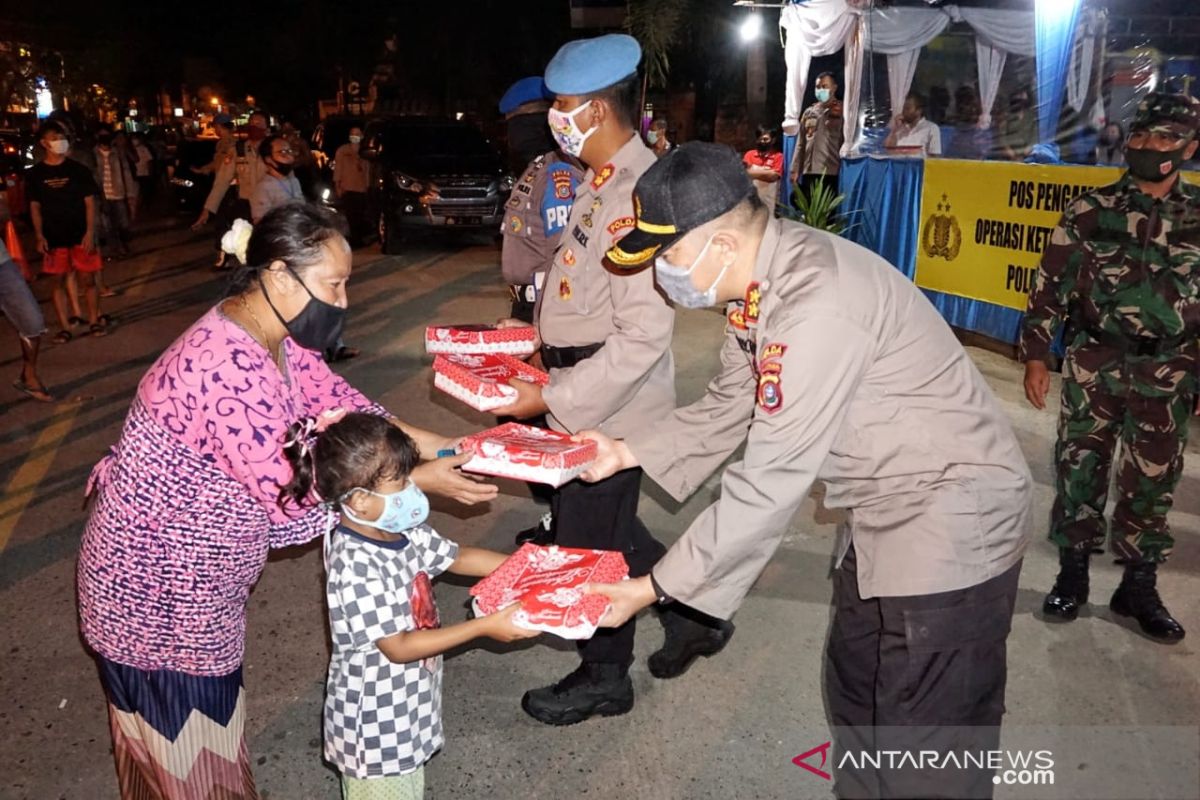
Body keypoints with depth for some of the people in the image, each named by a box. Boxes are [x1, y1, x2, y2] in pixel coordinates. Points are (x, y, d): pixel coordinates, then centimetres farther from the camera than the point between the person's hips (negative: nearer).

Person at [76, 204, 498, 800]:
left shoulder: (276, 337, -5)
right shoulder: (230, 366, -34)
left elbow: (334, 403, 4)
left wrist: (424, 441, -6)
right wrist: (419, 481, -24)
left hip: (190, 573, 9)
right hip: (156, 587, -9)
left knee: (206, 717, 28)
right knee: (187, 749, 14)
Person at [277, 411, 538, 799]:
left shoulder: (401, 531, -8)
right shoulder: (357, 569, -33)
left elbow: (457, 558, 7)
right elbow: (399, 647, -28)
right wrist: (485, 626, -26)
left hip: (407, 702, 8)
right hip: (376, 720, -8)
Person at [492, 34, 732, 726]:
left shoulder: (637, 195, -23)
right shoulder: (602, 180, 7)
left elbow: (641, 338, -27)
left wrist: (550, 398, -23)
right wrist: (542, 331, 8)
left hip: (608, 410, -9)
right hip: (581, 396, 9)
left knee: (590, 542, 9)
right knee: (610, 527, 23)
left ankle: (603, 679, 33)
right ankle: (692, 617, 42)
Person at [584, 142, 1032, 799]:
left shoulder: (815, 306, -32)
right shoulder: (764, 277, -2)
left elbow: (769, 485, -29)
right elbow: (729, 406, 10)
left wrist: (655, 587, -21)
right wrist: (631, 450, -1)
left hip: (951, 520, -9)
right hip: (883, 509, 9)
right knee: (855, 695, 24)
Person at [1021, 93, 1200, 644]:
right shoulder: (1091, 210, 0)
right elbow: (1050, 286, 0)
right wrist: (1036, 356, -5)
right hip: (1092, 367, -1)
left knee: (1152, 482, 8)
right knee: (1078, 470, 4)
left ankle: (1139, 587, 23)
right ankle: (1072, 575, 20)